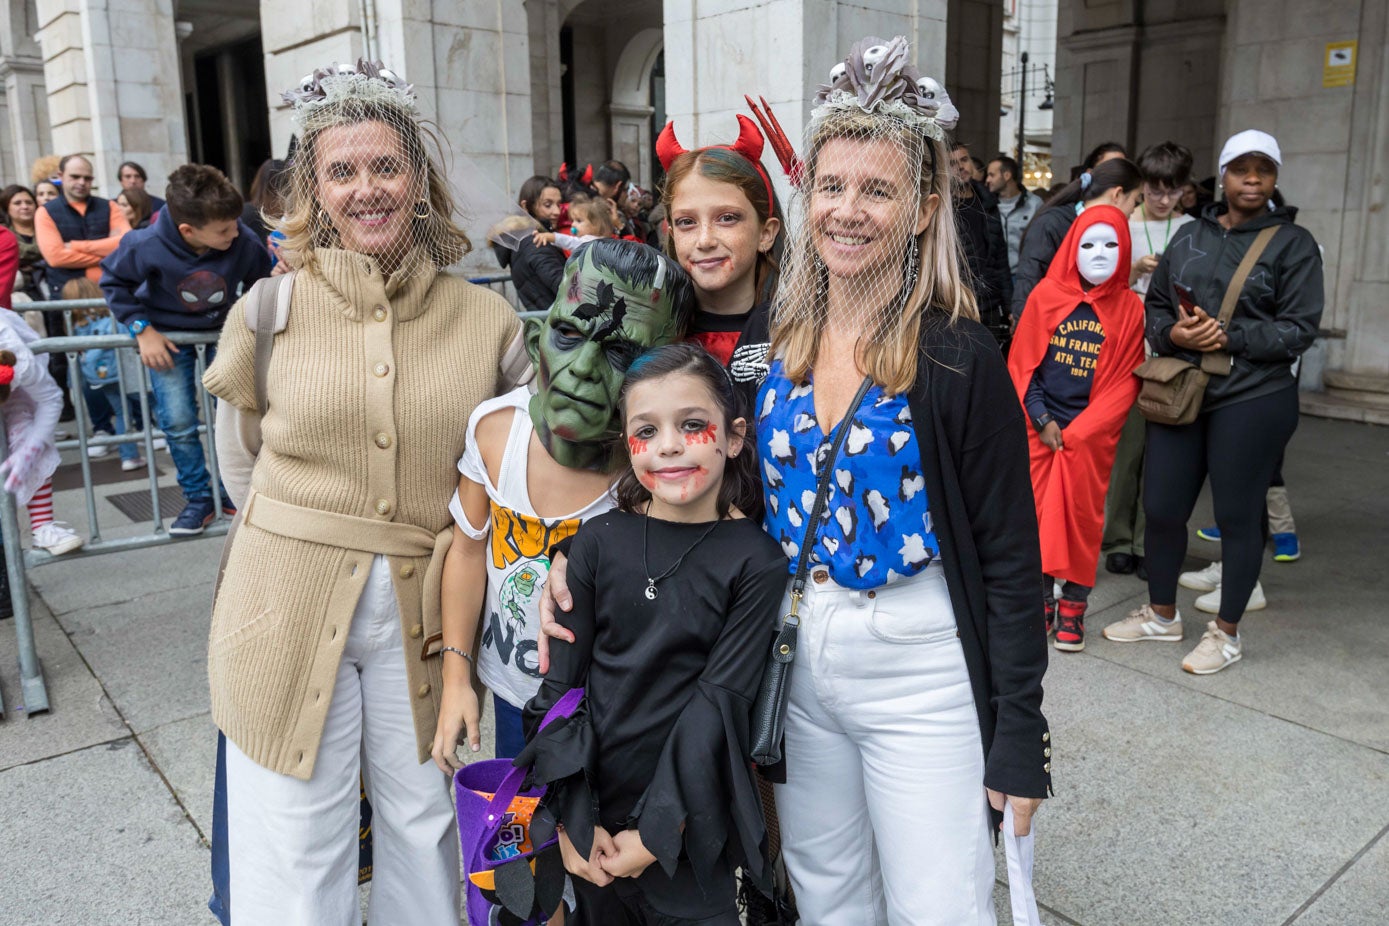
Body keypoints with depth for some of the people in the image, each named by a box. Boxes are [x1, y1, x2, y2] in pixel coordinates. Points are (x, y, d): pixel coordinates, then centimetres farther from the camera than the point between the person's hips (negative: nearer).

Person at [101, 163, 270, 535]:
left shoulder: (243, 241, -26)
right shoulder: (147, 246, -27)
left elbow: (261, 280, -4)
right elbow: (114, 282, -8)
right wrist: (143, 330, -14)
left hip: (222, 331, 1)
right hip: (169, 337, -1)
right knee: (178, 423, -4)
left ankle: (232, 491, 17)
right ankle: (198, 499, 12)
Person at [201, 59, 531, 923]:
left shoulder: (488, 320, -1)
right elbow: (243, 463, 10)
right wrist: (309, 535, 9)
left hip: (426, 617, 1)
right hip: (289, 611, 0)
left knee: (423, 830, 16)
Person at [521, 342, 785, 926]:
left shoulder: (755, 561, -10)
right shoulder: (600, 542, -4)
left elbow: (718, 704, -12)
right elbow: (560, 682, -3)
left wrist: (657, 833, -14)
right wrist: (572, 819, -7)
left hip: (686, 826, -2)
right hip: (592, 820, 2)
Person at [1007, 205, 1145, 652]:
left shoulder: (1130, 308, 0)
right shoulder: (1047, 295, 0)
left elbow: (1125, 381, -1)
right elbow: (1021, 363, 1)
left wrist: (1078, 432, -10)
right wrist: (1042, 421, -8)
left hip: (1092, 435, 0)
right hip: (1040, 428, 0)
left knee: (1082, 516, 4)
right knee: (1039, 512, 3)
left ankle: (1073, 607, 16)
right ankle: (1040, 601, 16)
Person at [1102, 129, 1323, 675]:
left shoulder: (1293, 242, 0)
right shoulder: (1190, 237, 12)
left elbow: (1299, 328, -6)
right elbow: (1155, 305, 12)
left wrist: (1227, 336, -17)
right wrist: (1173, 333, -9)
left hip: (1252, 401, -4)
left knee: (1237, 516, 5)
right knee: (1162, 508, 8)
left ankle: (1227, 632, 22)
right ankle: (1162, 614, 29)